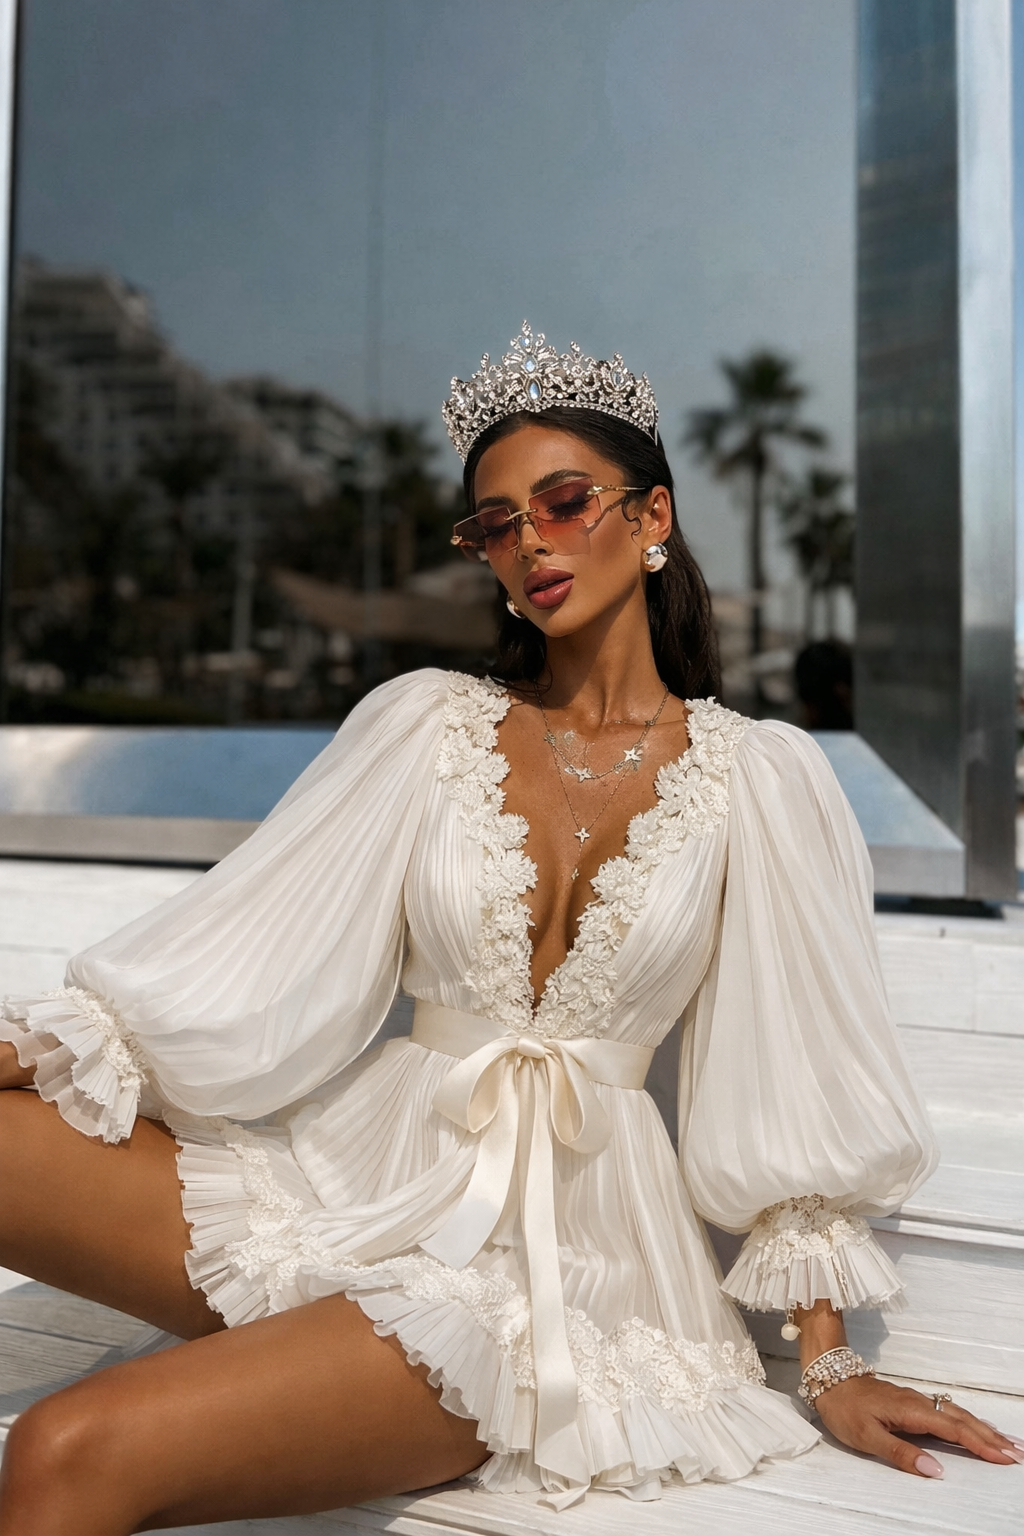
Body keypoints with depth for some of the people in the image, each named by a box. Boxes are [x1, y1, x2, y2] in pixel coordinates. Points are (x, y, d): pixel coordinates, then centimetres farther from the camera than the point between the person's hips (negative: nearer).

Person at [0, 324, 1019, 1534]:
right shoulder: (425, 723, 5)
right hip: (357, 1169, 3)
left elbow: (794, 1089, 3)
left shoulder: (758, 778, 0)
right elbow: (252, 950, 3)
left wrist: (830, 1367, 4)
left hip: (553, 1240, -3)